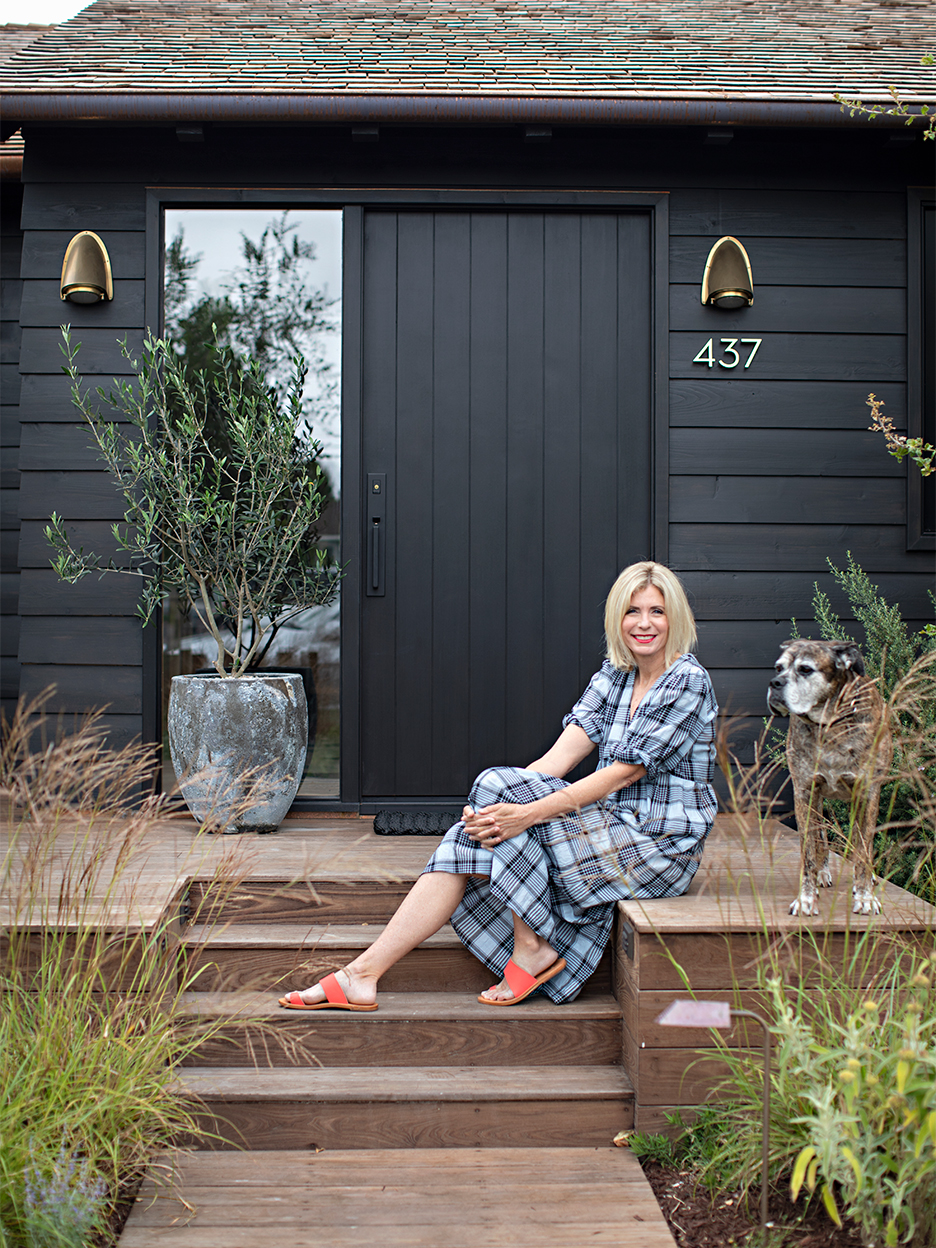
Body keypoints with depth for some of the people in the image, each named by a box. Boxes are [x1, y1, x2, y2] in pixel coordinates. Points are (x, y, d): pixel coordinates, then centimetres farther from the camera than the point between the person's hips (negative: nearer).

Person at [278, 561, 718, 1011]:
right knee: (469, 838, -13)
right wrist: (491, 807, -19)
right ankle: (363, 975, -15)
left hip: (661, 847, -7)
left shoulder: (686, 681, -11)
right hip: (617, 831, 7)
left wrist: (530, 812, -26)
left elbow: (625, 772, -19)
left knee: (495, 783, -19)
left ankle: (533, 947, -10)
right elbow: (560, 756, -1)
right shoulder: (613, 675, 11)